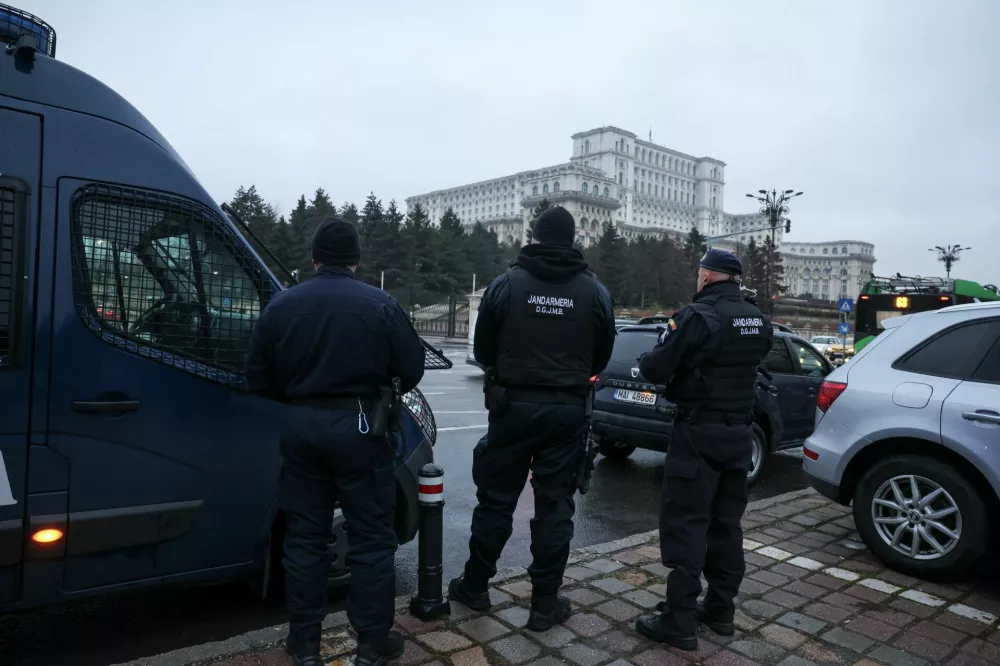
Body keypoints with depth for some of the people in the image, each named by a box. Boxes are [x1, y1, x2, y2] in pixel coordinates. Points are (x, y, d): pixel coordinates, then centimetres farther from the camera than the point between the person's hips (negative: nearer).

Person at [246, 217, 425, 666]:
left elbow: (259, 379, 4)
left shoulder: (281, 305, 2)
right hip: (357, 426, -3)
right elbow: (412, 369, -4)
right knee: (371, 539, 8)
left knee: (304, 538, 14)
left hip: (301, 426, 3)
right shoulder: (381, 305, -7)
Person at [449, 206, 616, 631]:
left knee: (496, 498, 12)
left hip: (513, 405, 0)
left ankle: (475, 586, 26)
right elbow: (601, 358, 6)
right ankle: (545, 603, 16)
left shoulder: (506, 284, -5)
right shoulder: (595, 292, -1)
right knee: (555, 505, 8)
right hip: (568, 410, 1)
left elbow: (482, 351, 2)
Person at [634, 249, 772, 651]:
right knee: (726, 522, 15)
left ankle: (680, 622, 1)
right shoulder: (759, 321, 8)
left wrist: (646, 360, 7)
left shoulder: (697, 316, -16)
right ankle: (721, 609, 25)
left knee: (685, 523, -3)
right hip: (739, 430, 8)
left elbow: (656, 369, -15)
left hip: (699, 431, -8)